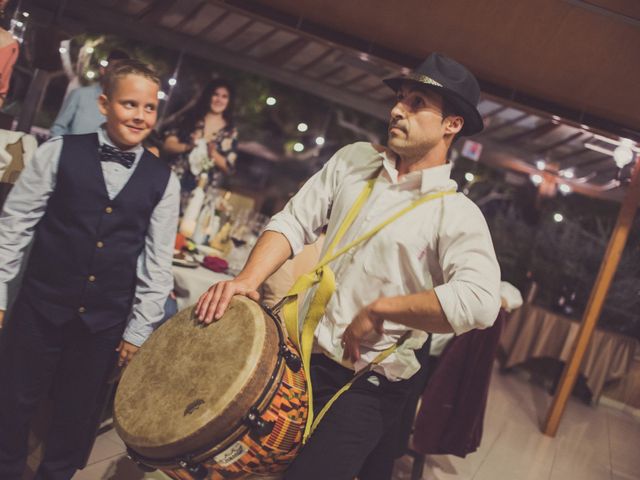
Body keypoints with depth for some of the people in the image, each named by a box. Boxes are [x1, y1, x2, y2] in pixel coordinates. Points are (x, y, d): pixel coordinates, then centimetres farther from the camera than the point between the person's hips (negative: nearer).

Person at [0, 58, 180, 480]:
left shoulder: (164, 180, 0)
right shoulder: (60, 152, -3)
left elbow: (157, 262, 1)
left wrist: (138, 331, 1)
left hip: (105, 321, 1)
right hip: (40, 307, -1)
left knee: (76, 413, 16)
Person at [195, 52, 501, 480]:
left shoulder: (457, 214, -14)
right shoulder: (354, 161, 3)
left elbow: (479, 302, -29)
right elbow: (295, 222, 3)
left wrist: (379, 308, -23)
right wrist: (249, 277, -12)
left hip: (369, 388, -5)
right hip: (303, 355, 5)